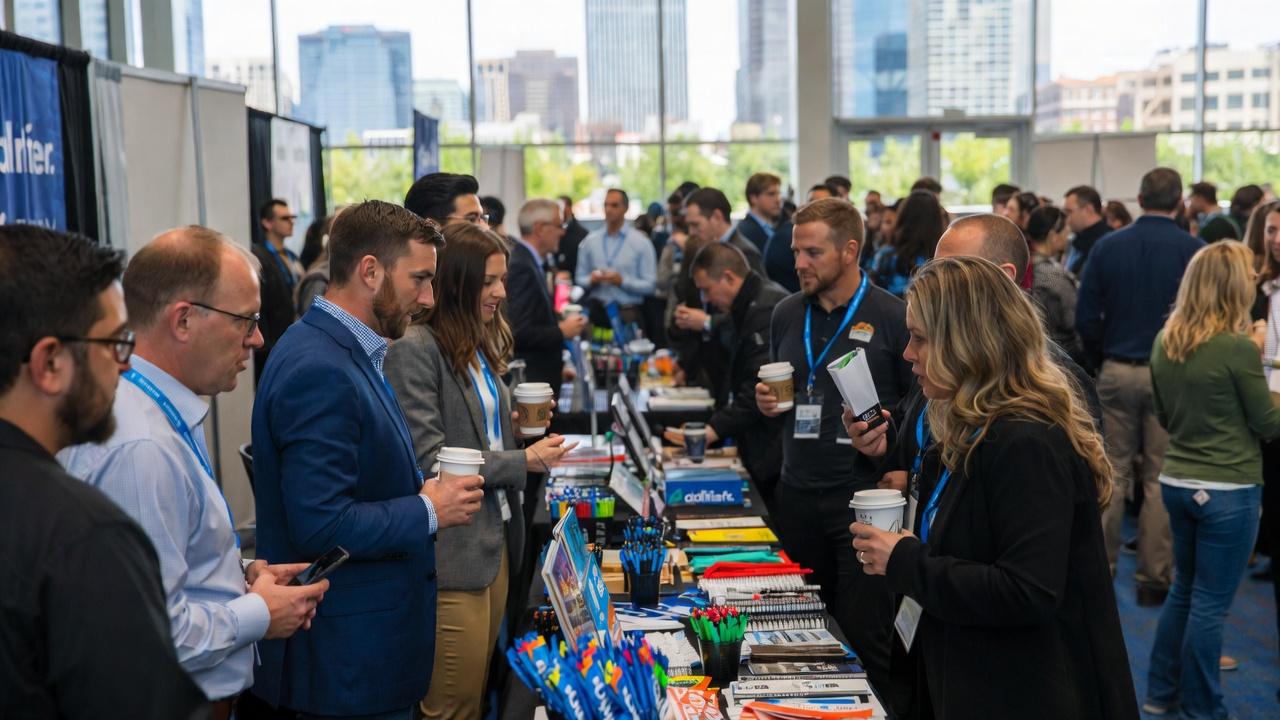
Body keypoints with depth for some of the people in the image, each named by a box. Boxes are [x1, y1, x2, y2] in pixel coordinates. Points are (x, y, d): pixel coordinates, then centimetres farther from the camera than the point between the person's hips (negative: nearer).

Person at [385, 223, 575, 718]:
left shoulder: (479, 344, 12)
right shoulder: (414, 348, -15)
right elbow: (429, 462, -18)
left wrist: (517, 428, 2)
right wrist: (524, 461, -14)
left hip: (496, 538, 8)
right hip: (451, 551, -8)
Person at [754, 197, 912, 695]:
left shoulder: (893, 317, -9)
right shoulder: (786, 314, 9)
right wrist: (766, 401, 1)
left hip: (864, 497, -5)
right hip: (796, 494, 5)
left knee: (863, 634, 1)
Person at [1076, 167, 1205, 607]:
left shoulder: (1107, 246, -1)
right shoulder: (1193, 250, -9)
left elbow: (1086, 317, -2)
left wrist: (1101, 361, 11)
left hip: (1117, 371, 2)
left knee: (1114, 471, 12)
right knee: (1160, 479, 5)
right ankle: (1154, 577, 10)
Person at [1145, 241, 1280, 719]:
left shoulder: (1164, 342, 3)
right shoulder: (1237, 346, -18)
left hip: (1176, 482, 7)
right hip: (1228, 490, -7)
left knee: (1184, 590, 20)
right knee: (1210, 604, 4)